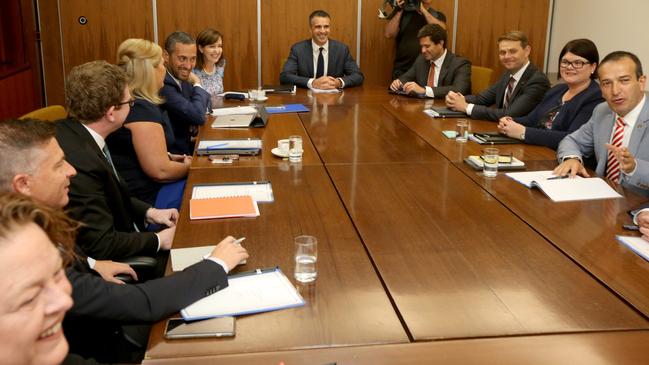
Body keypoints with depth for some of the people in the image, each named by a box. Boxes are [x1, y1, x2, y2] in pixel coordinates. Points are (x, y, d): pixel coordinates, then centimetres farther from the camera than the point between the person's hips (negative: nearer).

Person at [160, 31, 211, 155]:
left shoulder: (181, 76, 2)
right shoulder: (162, 85, -24)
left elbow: (206, 100, 16)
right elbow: (198, 117, -26)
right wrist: (197, 84, -9)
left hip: (190, 144, 8)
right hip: (176, 153, -8)